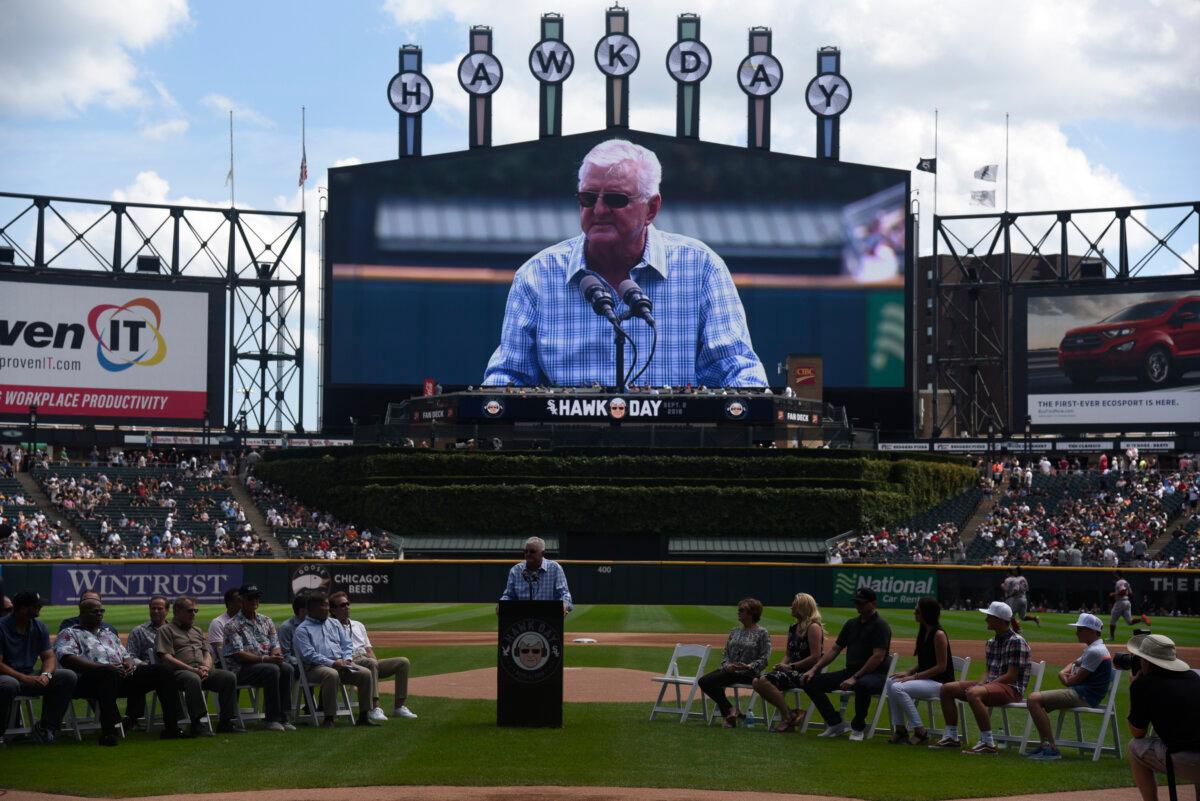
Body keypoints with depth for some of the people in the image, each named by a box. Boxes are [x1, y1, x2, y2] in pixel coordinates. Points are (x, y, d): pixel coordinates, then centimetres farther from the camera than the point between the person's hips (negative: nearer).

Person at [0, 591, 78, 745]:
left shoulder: (39, 627, 8)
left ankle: (46, 727, -6)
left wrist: (46, 675, -16)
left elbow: (49, 657, 7)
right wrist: (24, 678, -27)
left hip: (31, 677, 6)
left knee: (68, 676, -12)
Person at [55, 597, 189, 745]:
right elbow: (67, 658, -7)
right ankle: (108, 732, -47)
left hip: (122, 675, 7)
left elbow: (126, 655, 31)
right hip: (89, 679, -7)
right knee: (110, 674, -43)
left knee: (161, 671, -8)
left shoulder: (109, 634, 35)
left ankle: (171, 727, -11)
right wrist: (103, 667, -18)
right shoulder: (69, 634, 12)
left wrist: (130, 664, 2)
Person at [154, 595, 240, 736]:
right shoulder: (165, 630, 9)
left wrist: (206, 667, -3)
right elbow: (166, 658, -4)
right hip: (180, 671, -6)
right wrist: (192, 669, -14)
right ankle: (197, 723, -39)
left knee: (229, 677, -19)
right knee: (193, 679, -41)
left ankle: (227, 721, -18)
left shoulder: (197, 631, 31)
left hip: (203, 670, 6)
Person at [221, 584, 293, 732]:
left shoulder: (266, 621, 17)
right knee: (272, 670, -32)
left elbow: (275, 645, 14)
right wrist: (265, 659, -21)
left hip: (267, 663, 6)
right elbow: (238, 654, -13)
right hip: (242, 669, -6)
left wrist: (276, 654, -12)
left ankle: (282, 717, -25)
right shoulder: (233, 625, -3)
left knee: (286, 669, -24)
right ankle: (272, 718, -28)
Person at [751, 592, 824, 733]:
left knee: (765, 681, -26)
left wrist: (790, 666, -14)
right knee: (757, 682, -9)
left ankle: (787, 717, -15)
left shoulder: (813, 627, -9)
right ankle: (789, 714, -9)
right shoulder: (793, 628, 18)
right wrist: (782, 665, 3)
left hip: (806, 673, -9)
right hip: (793, 672, 9)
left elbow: (815, 657, -16)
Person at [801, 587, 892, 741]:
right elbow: (835, 649, 19)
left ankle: (858, 728, -18)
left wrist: (855, 678, -24)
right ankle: (836, 724, -6)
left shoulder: (880, 626, -8)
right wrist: (814, 669, 6)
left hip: (875, 674, -8)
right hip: (850, 671, 8)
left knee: (863, 685, -44)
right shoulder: (852, 624, 16)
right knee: (811, 681, -6)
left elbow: (878, 657, -18)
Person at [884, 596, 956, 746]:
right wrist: (909, 672, 2)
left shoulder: (939, 634, -16)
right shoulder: (923, 632, 12)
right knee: (890, 682, -5)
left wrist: (915, 676, -19)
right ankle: (900, 729, -4)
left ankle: (920, 732, -18)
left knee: (898, 688, -24)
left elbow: (941, 666, -18)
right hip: (926, 680, 9)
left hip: (940, 682, -9)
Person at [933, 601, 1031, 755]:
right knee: (947, 688, 6)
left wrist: (984, 685, -18)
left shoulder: (1016, 642, -12)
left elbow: (1011, 676, -18)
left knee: (974, 694, -38)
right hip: (991, 684, 10)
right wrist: (980, 683, -2)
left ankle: (988, 743, -35)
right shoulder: (992, 642, 16)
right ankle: (951, 737, 9)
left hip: (1011, 689, -10)